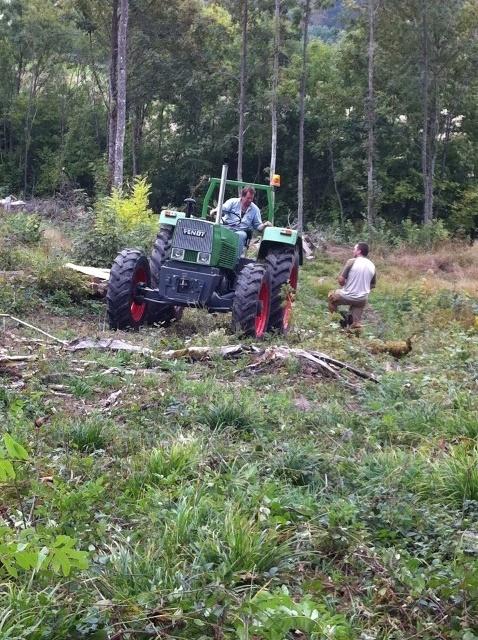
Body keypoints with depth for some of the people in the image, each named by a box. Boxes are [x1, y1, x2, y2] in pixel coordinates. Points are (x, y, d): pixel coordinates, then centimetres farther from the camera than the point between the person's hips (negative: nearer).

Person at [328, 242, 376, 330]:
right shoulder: (372, 266, 4)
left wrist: (345, 286, 6)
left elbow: (341, 280, -14)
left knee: (332, 295, 22)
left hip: (348, 296, -5)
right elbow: (372, 285, 12)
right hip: (362, 299, 5)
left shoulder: (352, 262, -13)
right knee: (355, 323, 19)